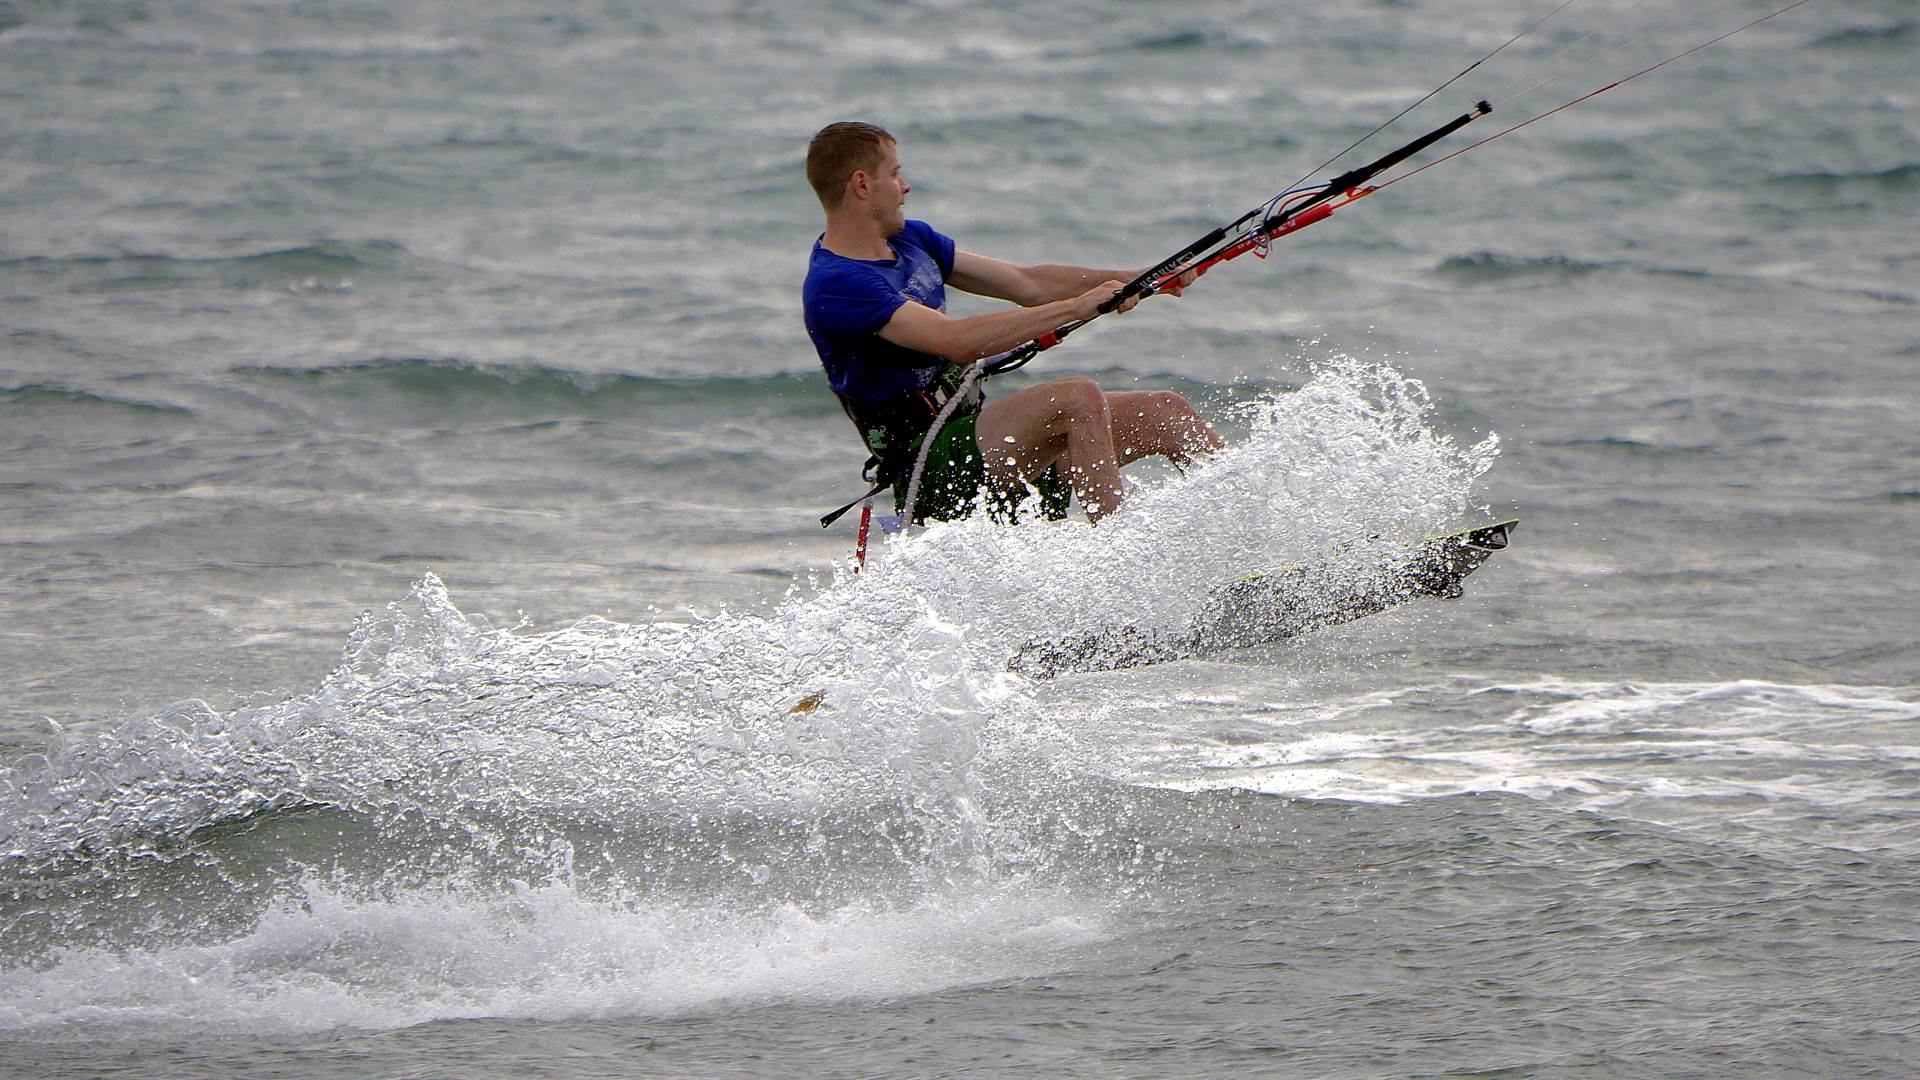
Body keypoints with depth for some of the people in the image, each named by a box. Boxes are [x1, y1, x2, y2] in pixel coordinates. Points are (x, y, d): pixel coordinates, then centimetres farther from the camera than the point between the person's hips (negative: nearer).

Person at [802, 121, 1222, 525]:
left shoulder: (910, 240, 14)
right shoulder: (834, 287, -17)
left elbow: (1026, 284, 16)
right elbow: (957, 341, -28)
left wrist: (1142, 279, 7)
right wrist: (1078, 307, -26)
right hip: (933, 476, -10)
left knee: (1165, 413, 0)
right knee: (1077, 397, -31)